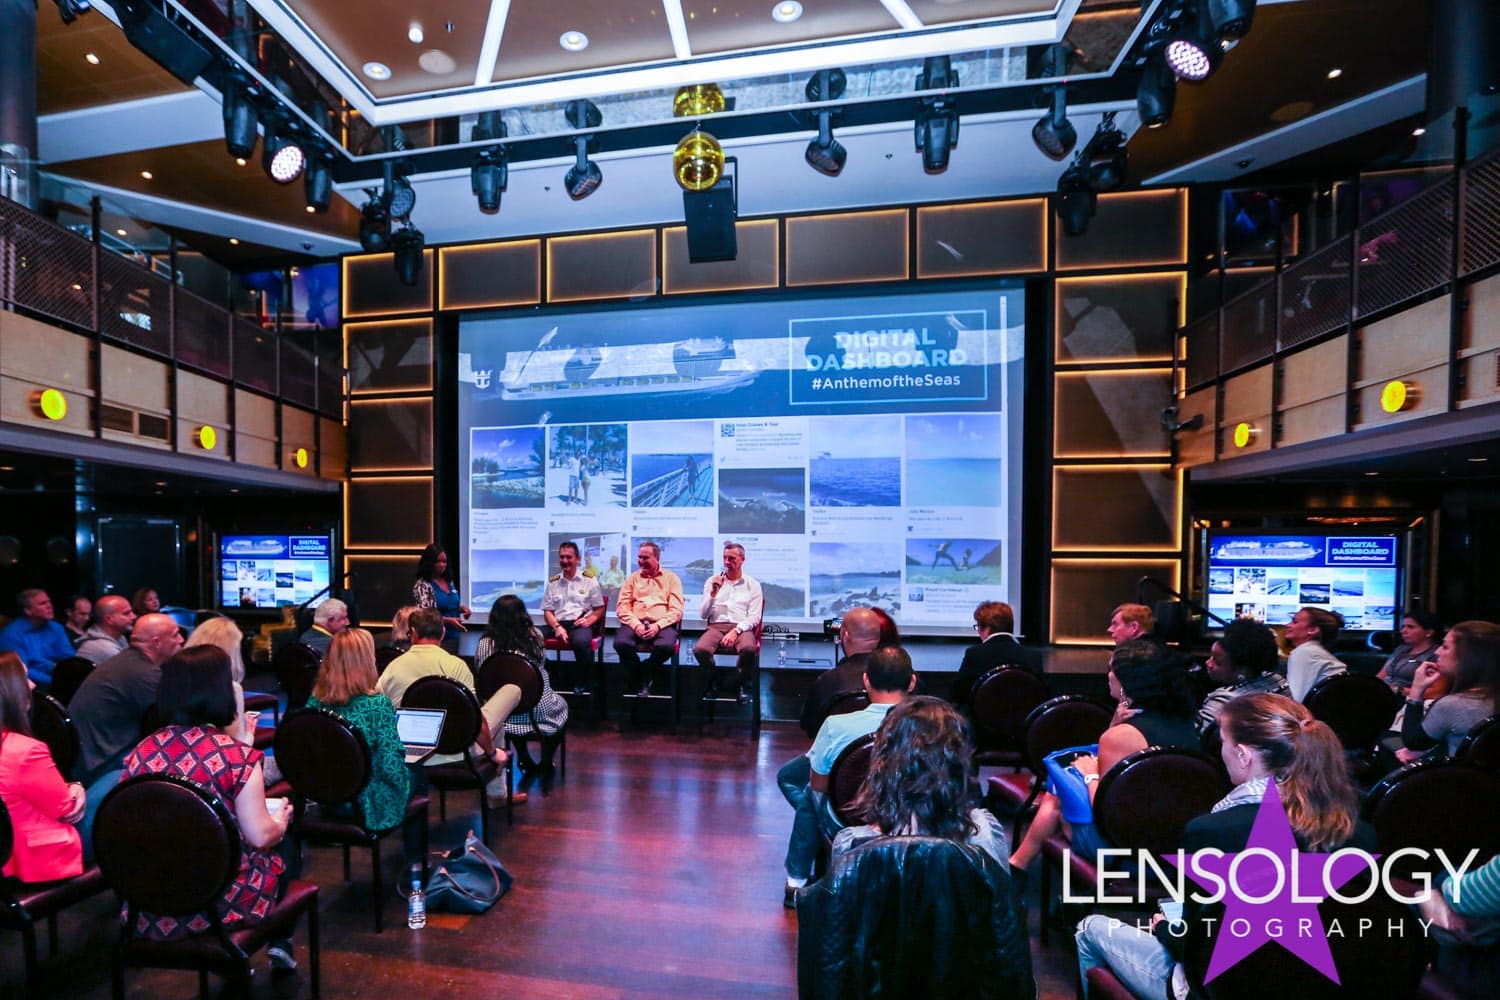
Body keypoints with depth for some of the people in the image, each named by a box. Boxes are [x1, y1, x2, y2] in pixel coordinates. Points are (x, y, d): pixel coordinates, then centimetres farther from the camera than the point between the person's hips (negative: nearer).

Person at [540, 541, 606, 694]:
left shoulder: (589, 580, 9)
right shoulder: (552, 583, 17)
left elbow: (599, 609, 11)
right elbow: (547, 611, 13)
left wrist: (589, 620, -10)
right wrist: (557, 627, -6)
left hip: (580, 624, -3)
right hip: (558, 624, 3)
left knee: (581, 641, -39)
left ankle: (582, 683, -16)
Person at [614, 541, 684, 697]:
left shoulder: (671, 578, 13)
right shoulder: (632, 578, 20)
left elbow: (676, 609, 2)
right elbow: (623, 607, 8)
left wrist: (658, 625, -14)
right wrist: (636, 625, -11)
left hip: (661, 624, -2)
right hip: (635, 623, 2)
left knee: (666, 646, -35)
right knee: (621, 643, -31)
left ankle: (645, 678, -2)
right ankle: (637, 681, -2)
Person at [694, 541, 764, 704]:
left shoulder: (753, 584, 10)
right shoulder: (712, 581, 15)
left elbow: (754, 617, 2)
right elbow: (702, 615, 11)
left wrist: (736, 631, -15)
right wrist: (713, 593, -3)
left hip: (741, 627, -1)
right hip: (716, 626, 2)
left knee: (748, 649, -36)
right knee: (699, 649, -31)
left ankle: (741, 684, -4)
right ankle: (713, 680, 2)